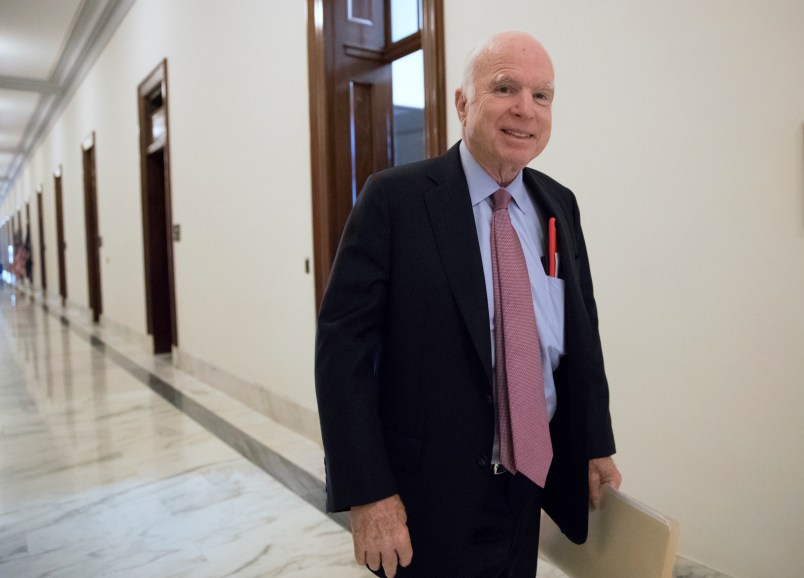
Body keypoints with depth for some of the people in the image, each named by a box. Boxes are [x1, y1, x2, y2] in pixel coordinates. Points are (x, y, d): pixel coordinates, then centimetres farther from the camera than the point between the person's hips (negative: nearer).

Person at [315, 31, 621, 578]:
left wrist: (597, 446, 11)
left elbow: (583, 331, 11)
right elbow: (343, 344, -15)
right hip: (428, 496, -5)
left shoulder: (559, 204, 4)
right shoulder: (395, 198, -13)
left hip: (530, 485, 5)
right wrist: (367, 493, -17)